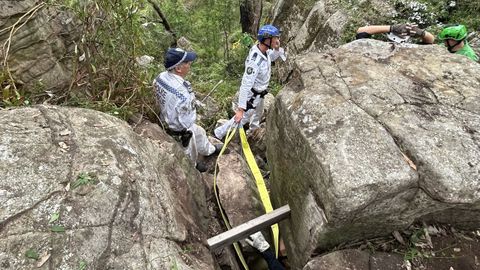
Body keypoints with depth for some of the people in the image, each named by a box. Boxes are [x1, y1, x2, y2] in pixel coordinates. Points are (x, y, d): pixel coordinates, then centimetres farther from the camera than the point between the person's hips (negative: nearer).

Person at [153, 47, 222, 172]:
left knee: (199, 132, 32)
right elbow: (186, 121, -32)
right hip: (180, 129, -7)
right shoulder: (182, 93, -42)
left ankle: (208, 149, 59)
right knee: (189, 149, 25)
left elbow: (159, 98, 2)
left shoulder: (160, 77, -16)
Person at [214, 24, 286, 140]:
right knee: (242, 119, 10)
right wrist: (241, 109, -37)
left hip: (259, 93, 9)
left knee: (258, 115, 32)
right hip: (252, 95, -9)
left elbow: (272, 57, 13)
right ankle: (219, 133, 30)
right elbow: (246, 85, -38)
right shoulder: (255, 61, -38)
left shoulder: (264, 50, -12)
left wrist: (277, 49, -11)